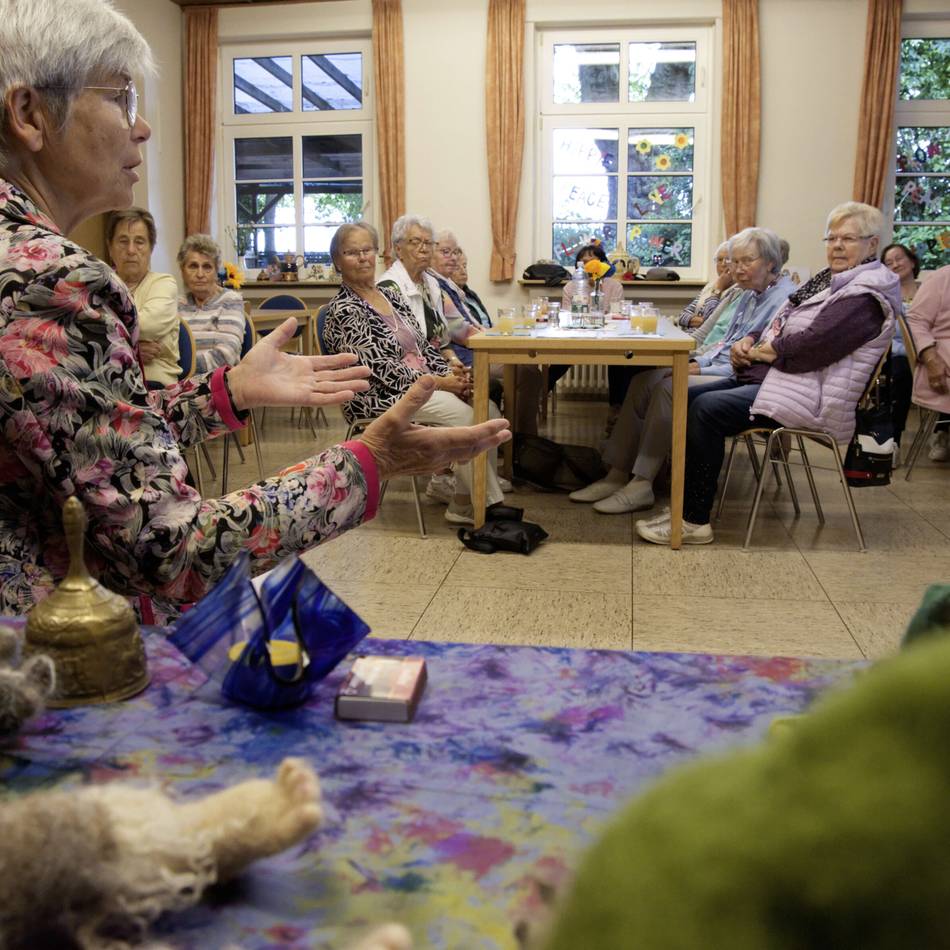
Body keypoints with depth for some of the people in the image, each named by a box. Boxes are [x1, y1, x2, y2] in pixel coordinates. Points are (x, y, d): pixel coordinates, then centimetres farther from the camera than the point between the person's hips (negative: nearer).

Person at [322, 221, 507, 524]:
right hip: (380, 398, -8)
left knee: (487, 408, -14)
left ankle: (464, 501, -9)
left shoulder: (391, 295, 15)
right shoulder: (342, 311, -10)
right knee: (465, 413, -25)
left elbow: (424, 346, 14)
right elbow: (379, 368, -17)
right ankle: (489, 507, -16)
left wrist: (451, 375, -5)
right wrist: (437, 383, -18)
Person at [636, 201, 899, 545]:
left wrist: (761, 351, -8)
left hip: (808, 397, -10)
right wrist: (749, 342, 2)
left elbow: (810, 346, -23)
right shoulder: (830, 280, 19)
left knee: (706, 409, -25)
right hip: (766, 377, 10)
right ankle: (688, 501, -1)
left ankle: (694, 521, -19)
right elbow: (780, 329, 22)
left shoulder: (868, 295, -12)